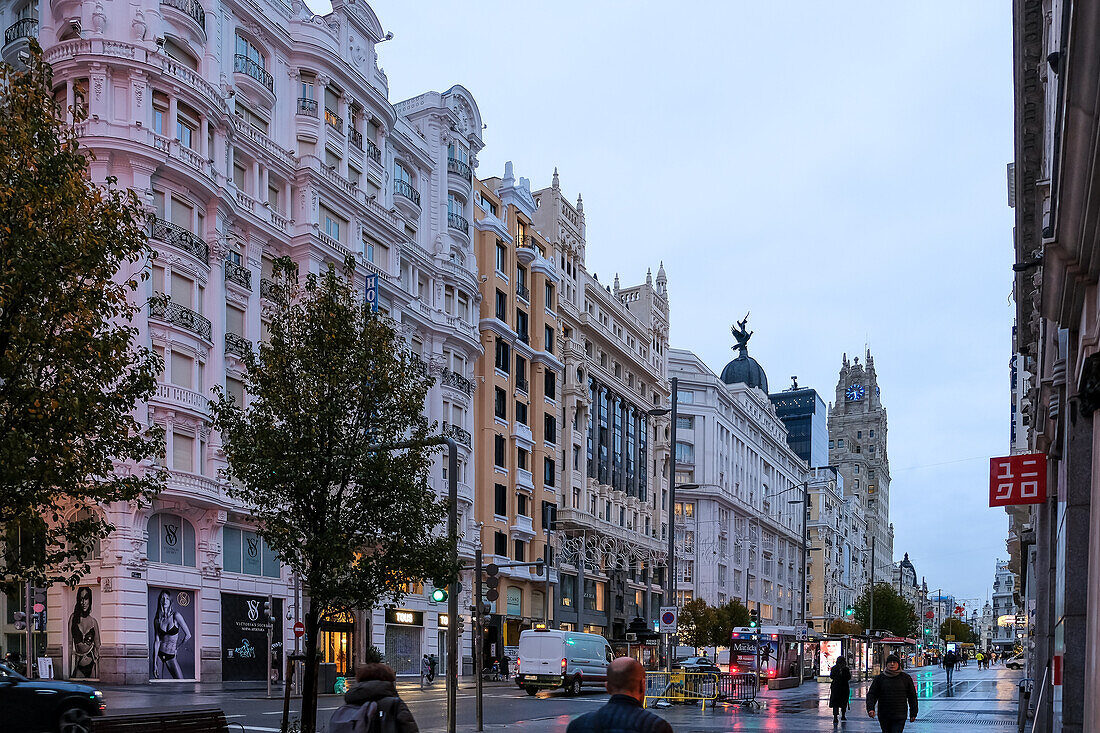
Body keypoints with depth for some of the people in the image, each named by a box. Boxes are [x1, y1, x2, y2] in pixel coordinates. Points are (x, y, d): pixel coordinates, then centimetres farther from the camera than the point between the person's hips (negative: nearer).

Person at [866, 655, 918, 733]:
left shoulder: (906, 678, 4)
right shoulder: (879, 678, 3)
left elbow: (912, 696, 11)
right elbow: (871, 694, 0)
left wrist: (913, 713, 11)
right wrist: (870, 708, -16)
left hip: (899, 718, -2)